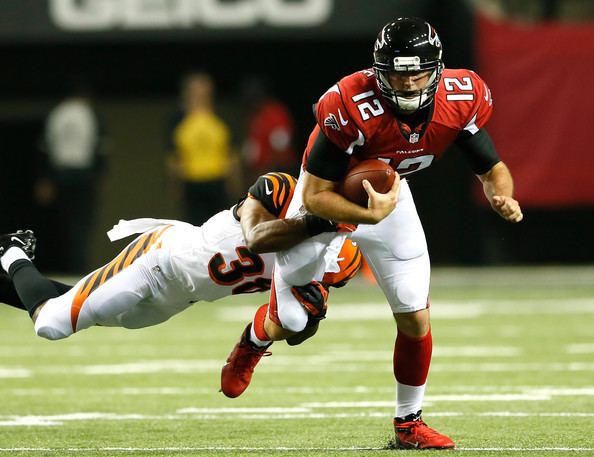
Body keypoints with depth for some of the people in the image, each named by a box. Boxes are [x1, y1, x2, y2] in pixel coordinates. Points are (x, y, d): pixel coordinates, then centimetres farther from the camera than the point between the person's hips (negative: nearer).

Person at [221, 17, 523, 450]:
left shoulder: (460, 101, -26)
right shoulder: (352, 107, -39)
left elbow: (493, 169, -14)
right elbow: (315, 197, -32)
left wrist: (504, 197, -36)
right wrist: (370, 216, -46)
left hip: (388, 195, 3)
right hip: (327, 196, -3)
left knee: (416, 317, -3)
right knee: (290, 324, 3)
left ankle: (409, 423, 17)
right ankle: (254, 343, 42)